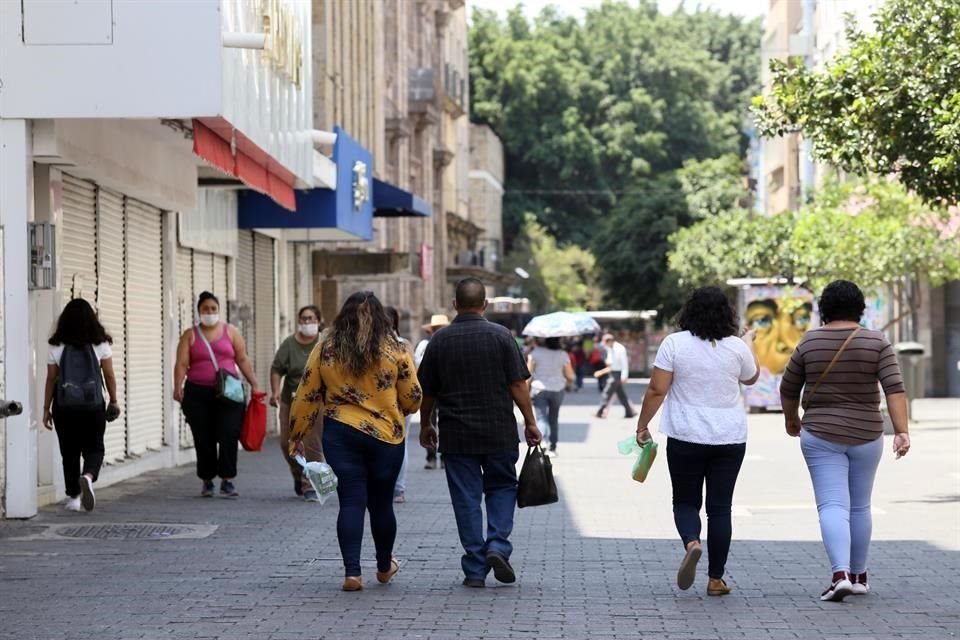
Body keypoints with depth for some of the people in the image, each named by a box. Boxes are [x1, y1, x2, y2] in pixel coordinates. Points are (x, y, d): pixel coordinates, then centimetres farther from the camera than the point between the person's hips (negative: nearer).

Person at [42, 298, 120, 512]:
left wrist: (46, 408, 7)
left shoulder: (56, 346, 0)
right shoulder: (100, 344, 0)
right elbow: (109, 376, 2)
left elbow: (51, 379, 1)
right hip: (93, 404, 0)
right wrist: (113, 401, 14)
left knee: (70, 452, 10)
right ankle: (88, 476, -23)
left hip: (64, 406, 0)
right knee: (94, 448, 7)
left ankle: (73, 497, 11)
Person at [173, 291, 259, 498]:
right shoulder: (190, 335, 8)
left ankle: (227, 480, -7)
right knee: (204, 439, 2)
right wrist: (178, 387, -15)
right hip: (198, 394, 0)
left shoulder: (231, 331, 11)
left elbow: (243, 360, 10)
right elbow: (182, 363, -1)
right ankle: (207, 480, 14)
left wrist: (254, 384, 4)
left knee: (229, 435, -11)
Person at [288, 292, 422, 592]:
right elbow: (413, 398, 0)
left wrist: (296, 433, 13)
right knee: (381, 502, 13)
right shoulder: (395, 350, -3)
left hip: (340, 434, 1)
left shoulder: (326, 350, 1)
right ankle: (384, 567, 31)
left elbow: (307, 395, 4)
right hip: (386, 435, 0)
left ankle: (352, 572, -6)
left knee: (351, 502, 2)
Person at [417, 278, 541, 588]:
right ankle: (498, 545, -4)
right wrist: (530, 422, 3)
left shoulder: (440, 340, 1)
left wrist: (425, 425, 19)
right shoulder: (501, 336, -4)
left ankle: (475, 569, 3)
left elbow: (427, 391, 6)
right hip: (499, 432, -1)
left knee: (466, 498, 5)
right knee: (501, 487, 16)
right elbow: (518, 385, -6)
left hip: (457, 435, 1)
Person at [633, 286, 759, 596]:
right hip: (730, 439, 1)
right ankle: (716, 579, 7)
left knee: (686, 500, 12)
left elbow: (656, 390, -8)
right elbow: (751, 377, 19)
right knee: (720, 506, 7)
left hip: (686, 438, -1)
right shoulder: (737, 347, -1)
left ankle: (691, 542, -18)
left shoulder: (674, 343, -7)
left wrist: (642, 425, 3)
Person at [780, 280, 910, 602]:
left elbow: (788, 389, 5)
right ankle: (858, 576, 24)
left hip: (821, 436, -2)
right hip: (866, 436, 2)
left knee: (833, 506, -6)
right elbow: (894, 388, -13)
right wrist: (902, 430, -16)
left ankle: (841, 574, -24)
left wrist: (791, 419, 22)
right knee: (860, 506, 16)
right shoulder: (876, 343, -3)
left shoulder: (809, 342, -3)